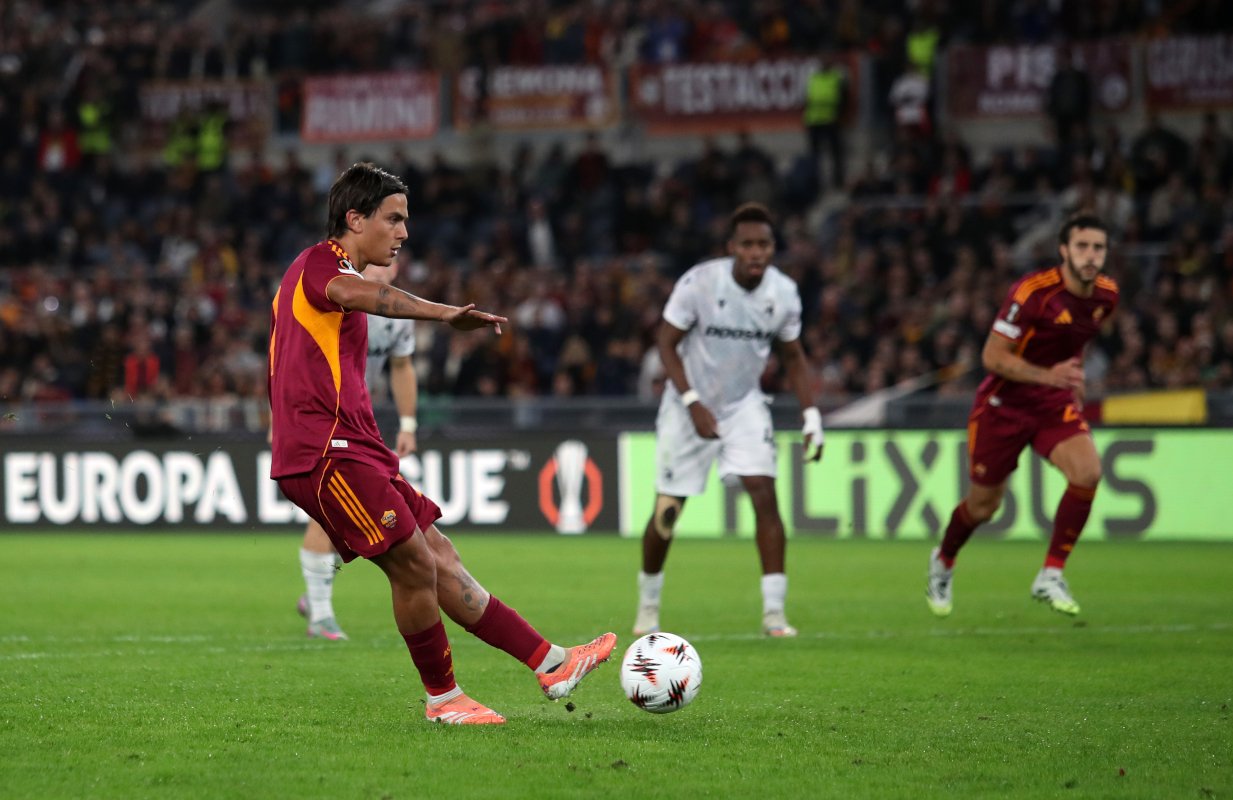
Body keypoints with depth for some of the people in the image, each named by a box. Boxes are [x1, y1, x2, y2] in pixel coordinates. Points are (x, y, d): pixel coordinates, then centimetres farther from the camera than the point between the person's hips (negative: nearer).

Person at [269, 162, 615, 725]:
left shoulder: (320, 269, 24)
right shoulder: (320, 264, -9)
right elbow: (354, 293, -36)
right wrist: (444, 314, -51)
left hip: (350, 452, 11)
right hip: (328, 453, -11)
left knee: (439, 556, 7)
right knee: (414, 566, -12)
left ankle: (550, 663, 5)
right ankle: (443, 699, 0)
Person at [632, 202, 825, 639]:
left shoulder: (783, 292, -10)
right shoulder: (699, 283, -22)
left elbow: (791, 356, 5)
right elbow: (666, 342, -13)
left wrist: (811, 415, -3)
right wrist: (693, 403, -22)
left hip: (745, 405, 2)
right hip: (689, 405, -2)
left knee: (765, 497, -15)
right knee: (666, 512, 3)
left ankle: (774, 612, -13)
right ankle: (648, 606, 27)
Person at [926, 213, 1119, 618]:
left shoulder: (1105, 295, -4)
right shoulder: (1033, 292, -24)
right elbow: (992, 356, -23)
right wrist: (1048, 375, -34)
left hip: (1055, 402, 4)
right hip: (1005, 402, -4)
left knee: (1088, 470, -24)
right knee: (983, 505, 8)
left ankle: (1050, 577, -12)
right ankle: (944, 562, 42)